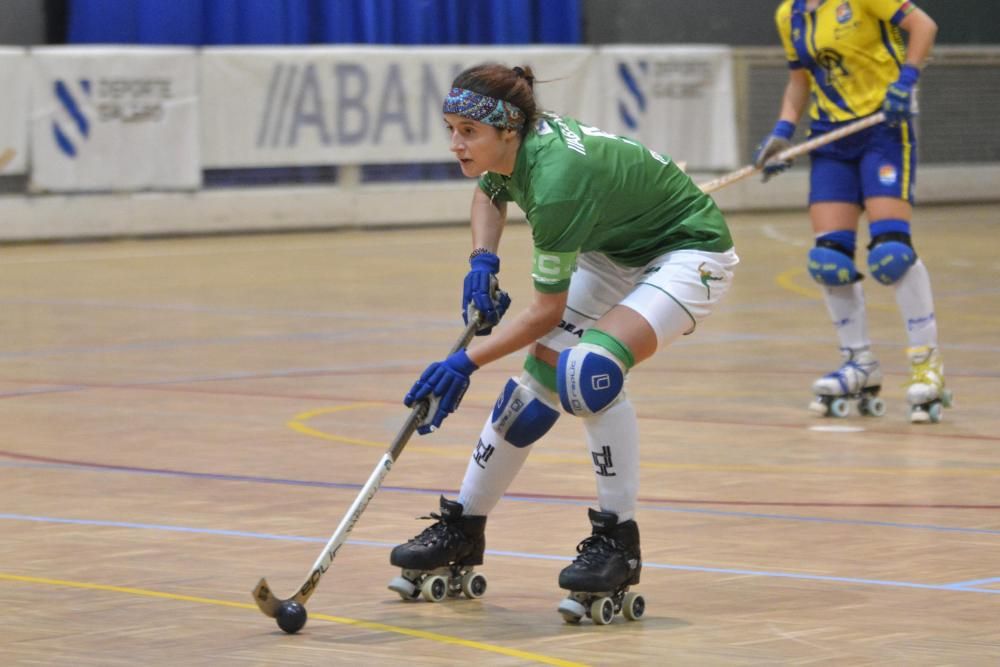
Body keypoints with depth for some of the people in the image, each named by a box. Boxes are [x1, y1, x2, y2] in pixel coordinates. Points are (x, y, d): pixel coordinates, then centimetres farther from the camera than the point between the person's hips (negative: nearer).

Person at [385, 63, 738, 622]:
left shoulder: (556, 181, -35)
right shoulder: (510, 149, -12)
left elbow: (547, 312, -26)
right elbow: (490, 193, 15)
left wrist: (465, 362, -22)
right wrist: (483, 263, -2)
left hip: (689, 255, -9)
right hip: (615, 250, 9)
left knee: (589, 368, -30)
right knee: (537, 377, 1)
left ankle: (619, 541, -16)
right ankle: (463, 532, 14)